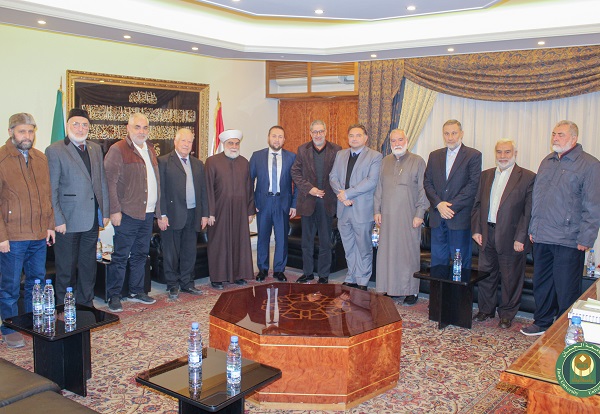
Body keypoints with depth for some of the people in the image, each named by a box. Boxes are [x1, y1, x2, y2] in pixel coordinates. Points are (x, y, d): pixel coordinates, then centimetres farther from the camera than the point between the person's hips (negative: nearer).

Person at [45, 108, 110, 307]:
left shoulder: (96, 149, 10)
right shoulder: (54, 150, -6)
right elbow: (51, 190, -9)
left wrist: (105, 211, 8)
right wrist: (58, 220, -13)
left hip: (92, 219, 5)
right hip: (68, 220, -5)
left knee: (88, 266, 15)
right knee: (66, 269, 5)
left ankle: (86, 304, 28)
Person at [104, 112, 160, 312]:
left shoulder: (150, 150, 16)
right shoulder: (118, 150, -6)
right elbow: (110, 182, -10)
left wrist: (158, 209, 15)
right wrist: (115, 210, -16)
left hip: (148, 213, 7)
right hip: (128, 213, -7)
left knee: (140, 254, 14)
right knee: (121, 256, -1)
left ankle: (136, 291, 25)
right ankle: (114, 296, 9)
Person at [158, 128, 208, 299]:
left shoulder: (198, 164, 14)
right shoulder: (163, 162, -2)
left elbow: (203, 190, 14)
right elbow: (160, 190, -7)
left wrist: (204, 214, 8)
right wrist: (162, 215, -13)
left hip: (193, 215, 5)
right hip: (173, 215, -5)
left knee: (190, 252, 11)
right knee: (171, 253, 5)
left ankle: (187, 283, 23)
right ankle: (173, 285, 17)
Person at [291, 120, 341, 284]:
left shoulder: (336, 150, 1)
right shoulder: (302, 150, 5)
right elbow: (295, 173, 3)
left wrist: (333, 192, -11)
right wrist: (309, 188, -9)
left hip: (327, 201, -1)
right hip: (308, 201, 2)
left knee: (325, 241, 6)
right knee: (307, 241, 11)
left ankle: (324, 275, 17)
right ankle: (307, 272, 24)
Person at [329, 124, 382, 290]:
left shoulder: (375, 156, -5)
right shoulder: (340, 155, 14)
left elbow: (371, 181, -16)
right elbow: (333, 177, 8)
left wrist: (347, 193, -17)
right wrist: (341, 193, -10)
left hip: (362, 210, -5)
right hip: (343, 209, 5)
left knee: (364, 248, 4)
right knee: (348, 248, 14)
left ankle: (362, 282, 15)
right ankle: (351, 278, 25)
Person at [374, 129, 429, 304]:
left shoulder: (417, 161, 0)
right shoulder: (385, 162, 12)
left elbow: (423, 190, -3)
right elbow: (379, 188, 15)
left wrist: (419, 214, -9)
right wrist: (377, 211, 9)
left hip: (409, 217, -4)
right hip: (387, 216, 4)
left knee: (409, 253, 0)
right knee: (387, 252, 5)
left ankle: (412, 291, 10)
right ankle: (390, 288, 16)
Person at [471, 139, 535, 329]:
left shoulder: (527, 177, -5)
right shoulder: (486, 175, 11)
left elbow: (529, 212, -9)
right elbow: (477, 204, 12)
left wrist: (520, 238, -14)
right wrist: (476, 230, 2)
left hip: (510, 236, -4)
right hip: (487, 235, 4)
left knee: (510, 277, 7)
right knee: (486, 274, 13)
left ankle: (507, 313, 23)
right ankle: (486, 309, 30)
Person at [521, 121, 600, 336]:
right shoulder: (547, 162, 14)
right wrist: (533, 228, 14)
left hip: (568, 240, -6)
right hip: (541, 237, 6)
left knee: (566, 289, 1)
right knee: (541, 284, 15)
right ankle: (542, 322, 30)